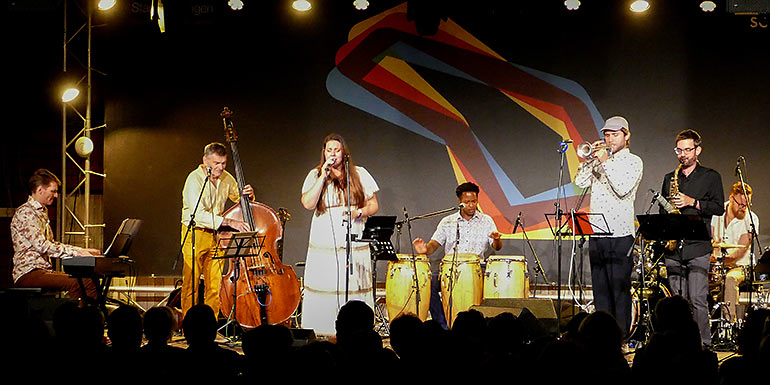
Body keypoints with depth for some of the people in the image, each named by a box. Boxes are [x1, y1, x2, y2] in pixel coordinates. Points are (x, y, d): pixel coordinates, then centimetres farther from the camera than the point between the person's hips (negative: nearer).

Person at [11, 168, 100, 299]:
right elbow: (41, 246, -18)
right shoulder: (25, 212, -9)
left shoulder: (42, 212, 23)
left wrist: (82, 250, 15)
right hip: (28, 273, -10)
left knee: (89, 282, -9)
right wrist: (75, 252, -19)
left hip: (44, 270, 10)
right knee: (76, 284, -30)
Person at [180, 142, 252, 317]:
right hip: (195, 234, -5)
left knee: (215, 285, 2)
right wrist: (229, 222, -33)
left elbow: (239, 198, 21)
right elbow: (199, 214, -26)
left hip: (216, 234, 5)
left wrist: (248, 194, -4)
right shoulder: (194, 179, -16)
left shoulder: (226, 178, 4)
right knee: (191, 284, -5)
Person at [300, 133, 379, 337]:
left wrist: (358, 212, -9)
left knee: (354, 289, -4)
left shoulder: (359, 174, 10)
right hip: (324, 246, 0)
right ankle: (327, 334, -2)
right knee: (326, 289, -5)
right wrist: (324, 176, -9)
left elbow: (373, 205, 11)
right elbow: (308, 204, -7)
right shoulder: (315, 175, 8)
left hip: (355, 245, 0)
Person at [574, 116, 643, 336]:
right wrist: (592, 158, -5)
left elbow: (623, 189, -14)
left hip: (620, 234, -6)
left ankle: (621, 337, -4)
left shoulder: (633, 161, 2)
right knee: (600, 289, 8)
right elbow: (581, 181, 5)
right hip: (596, 233, 6)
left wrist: (606, 162, -13)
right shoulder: (600, 160, 17)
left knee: (620, 289, -6)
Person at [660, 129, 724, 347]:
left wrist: (693, 202, -11)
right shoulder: (669, 178, 19)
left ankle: (704, 344, -7)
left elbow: (719, 208, -1)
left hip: (698, 248, -4)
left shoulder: (711, 177, 7)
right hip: (673, 249, 4)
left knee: (697, 300, -12)